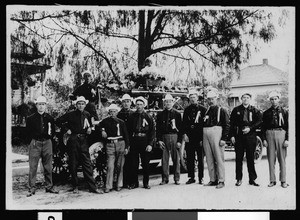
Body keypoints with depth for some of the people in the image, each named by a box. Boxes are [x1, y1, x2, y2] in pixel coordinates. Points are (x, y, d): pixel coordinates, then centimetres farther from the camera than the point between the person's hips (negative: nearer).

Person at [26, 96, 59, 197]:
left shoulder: (50, 118, 11)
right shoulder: (30, 118, 3)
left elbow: (53, 131, 18)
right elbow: (28, 132, 5)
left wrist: (49, 136, 2)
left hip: (47, 143, 2)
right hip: (35, 143, -2)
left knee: (48, 166, 6)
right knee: (33, 166, -5)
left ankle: (49, 186, 14)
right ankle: (32, 188, 1)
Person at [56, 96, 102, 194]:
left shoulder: (87, 115, 9)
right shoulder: (70, 114, -1)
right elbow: (58, 121, 5)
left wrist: (89, 128, 3)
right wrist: (66, 129, -2)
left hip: (83, 140, 2)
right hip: (73, 140, -2)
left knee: (87, 164, -1)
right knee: (73, 164, 4)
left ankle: (93, 187, -1)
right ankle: (75, 187, 15)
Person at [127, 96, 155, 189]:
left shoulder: (148, 117, 4)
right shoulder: (131, 117, 6)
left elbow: (152, 132, 2)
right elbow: (128, 131, 6)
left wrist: (150, 144, -7)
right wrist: (128, 143, -2)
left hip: (145, 142, 0)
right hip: (134, 142, 0)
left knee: (145, 163, 5)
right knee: (134, 164, 1)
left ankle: (146, 183, 16)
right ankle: (134, 183, 11)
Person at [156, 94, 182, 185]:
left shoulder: (177, 114, 6)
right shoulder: (160, 115, 8)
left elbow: (180, 128, 3)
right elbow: (158, 129, 7)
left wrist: (179, 141, -4)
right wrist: (159, 140, -3)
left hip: (175, 137, -1)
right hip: (164, 138, 1)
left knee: (176, 159, 2)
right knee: (164, 159, 2)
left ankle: (176, 178, 10)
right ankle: (165, 178, 10)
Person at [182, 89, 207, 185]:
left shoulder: (203, 109, 0)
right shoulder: (187, 110, 10)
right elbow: (184, 123, 11)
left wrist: (203, 138, -8)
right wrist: (184, 133, -4)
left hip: (200, 137, -3)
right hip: (189, 137, 3)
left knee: (200, 159, 3)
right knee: (189, 159, 4)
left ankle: (201, 178, 11)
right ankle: (191, 177, 13)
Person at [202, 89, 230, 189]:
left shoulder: (222, 111, 2)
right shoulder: (205, 111, 18)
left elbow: (226, 125, -4)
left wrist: (223, 139, -12)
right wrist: (201, 139, 12)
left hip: (216, 133, -5)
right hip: (205, 135, 5)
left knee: (219, 158, -4)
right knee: (209, 159, 7)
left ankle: (221, 181, 1)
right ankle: (213, 180, 14)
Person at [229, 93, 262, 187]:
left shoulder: (254, 110, 6)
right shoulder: (236, 110, 7)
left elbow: (259, 122, 3)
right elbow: (232, 123, 6)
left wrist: (250, 128, -9)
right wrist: (232, 135, -2)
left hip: (251, 136, 0)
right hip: (239, 136, 1)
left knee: (250, 158, 3)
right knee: (238, 158, 3)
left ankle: (252, 179, 11)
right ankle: (238, 179, 10)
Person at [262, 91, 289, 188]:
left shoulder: (284, 112, 5)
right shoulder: (266, 113, 9)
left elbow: (288, 126, 3)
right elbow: (263, 127, 9)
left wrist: (287, 139, -5)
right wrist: (264, 139, 0)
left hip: (281, 133, -2)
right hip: (270, 134, 2)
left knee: (282, 158, 2)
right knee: (271, 159, 4)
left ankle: (283, 181, 9)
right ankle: (272, 180, 11)